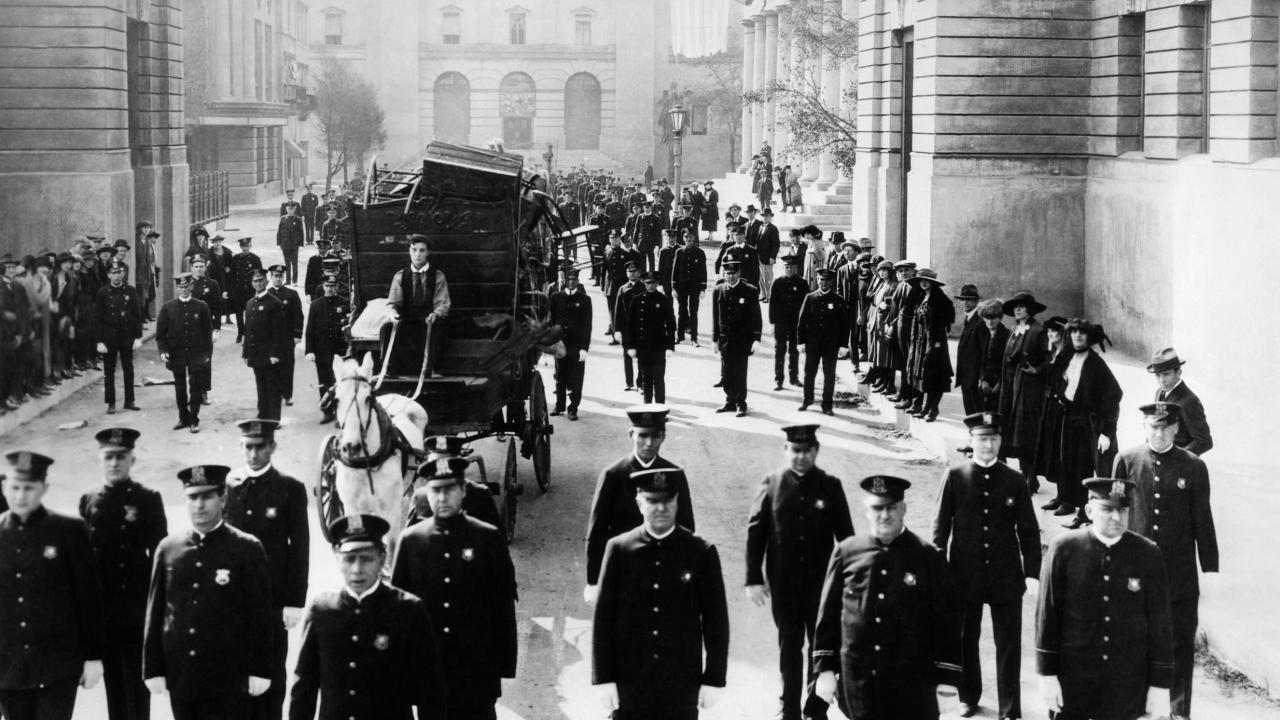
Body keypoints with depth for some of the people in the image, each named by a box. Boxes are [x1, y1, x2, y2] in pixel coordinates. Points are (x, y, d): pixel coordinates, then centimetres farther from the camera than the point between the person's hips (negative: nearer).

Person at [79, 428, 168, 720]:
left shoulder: (148, 499, -3)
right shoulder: (88, 501, 7)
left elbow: (159, 555, -4)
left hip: (136, 608, -4)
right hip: (102, 609, 4)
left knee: (136, 681, 0)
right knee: (112, 680, 12)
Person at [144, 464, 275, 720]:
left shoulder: (247, 549, -2)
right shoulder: (168, 549, 7)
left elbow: (260, 613, -2)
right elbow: (155, 613, 9)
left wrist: (259, 671, -6)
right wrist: (153, 669, 6)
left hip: (228, 681, -3)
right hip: (180, 678, 4)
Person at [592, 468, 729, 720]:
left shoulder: (701, 553, -2)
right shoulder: (619, 550, -2)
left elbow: (716, 621, 2)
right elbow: (603, 618, 0)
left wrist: (714, 679, 0)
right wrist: (604, 678, -3)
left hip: (682, 683, 0)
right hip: (629, 680, 0)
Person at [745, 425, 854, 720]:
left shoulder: (830, 486, -2)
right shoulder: (772, 484, -3)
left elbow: (845, 535, 1)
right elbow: (754, 532, -2)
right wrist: (753, 578, -6)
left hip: (821, 582, 0)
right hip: (783, 583, 0)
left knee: (820, 645, 8)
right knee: (789, 646, 11)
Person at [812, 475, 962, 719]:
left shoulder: (929, 557, -2)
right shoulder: (846, 553, 3)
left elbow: (947, 622, 0)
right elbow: (828, 614, 7)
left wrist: (945, 676, -4)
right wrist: (825, 669, 3)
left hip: (913, 683, -2)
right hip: (858, 683, 2)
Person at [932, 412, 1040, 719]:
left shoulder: (1015, 481, -1)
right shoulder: (954, 476, -3)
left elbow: (1029, 531, 1)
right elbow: (940, 526, 0)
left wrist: (1032, 573, -5)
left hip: (1006, 577, 0)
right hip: (965, 575, 0)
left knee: (1009, 644, 2)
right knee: (965, 639, 14)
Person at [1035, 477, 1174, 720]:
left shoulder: (1148, 555, -3)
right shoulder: (1064, 549, -6)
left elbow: (1160, 622, 0)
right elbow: (1047, 613, -3)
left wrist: (1160, 684, -1)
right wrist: (1047, 673, -4)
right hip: (1072, 680, 0)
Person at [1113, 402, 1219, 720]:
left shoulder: (1193, 466, -3)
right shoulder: (1127, 461, -1)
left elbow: (1203, 521, 1)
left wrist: (1210, 568, 0)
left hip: (1181, 576, -1)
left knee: (1181, 646, 4)